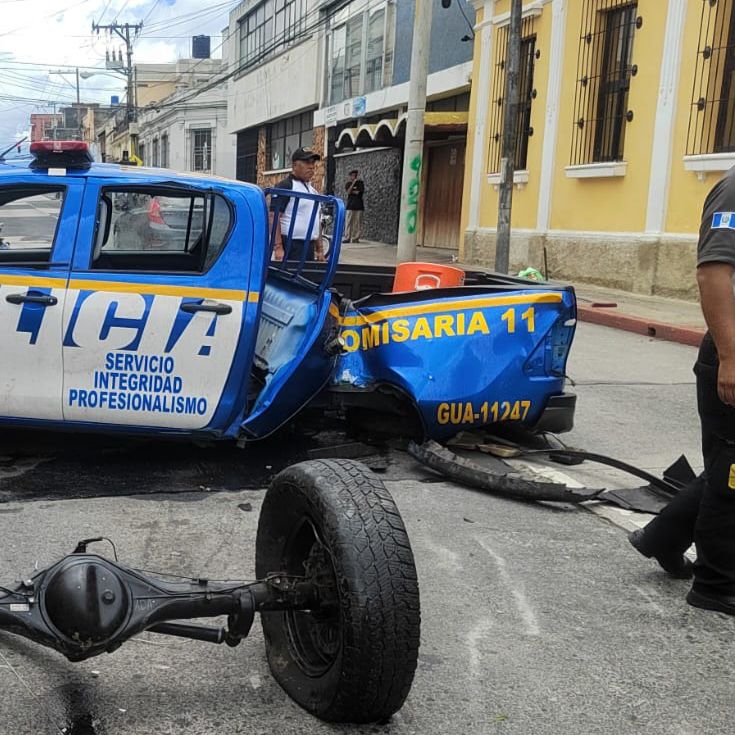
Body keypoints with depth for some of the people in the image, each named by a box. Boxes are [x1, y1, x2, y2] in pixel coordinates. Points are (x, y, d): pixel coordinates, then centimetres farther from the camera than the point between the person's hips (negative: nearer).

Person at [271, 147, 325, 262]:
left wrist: (320, 249, 18)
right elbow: (274, 217, -14)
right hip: (290, 247, -8)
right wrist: (278, 247, -23)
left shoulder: (313, 190, 20)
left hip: (309, 247, 8)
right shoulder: (285, 186, -6)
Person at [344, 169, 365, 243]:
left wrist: (351, 191, 0)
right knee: (348, 222, -6)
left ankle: (355, 238, 2)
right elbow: (348, 191, -8)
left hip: (359, 205, 0)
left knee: (358, 223, -2)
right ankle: (347, 238, -6)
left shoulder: (360, 183, 7)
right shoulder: (348, 184, 10)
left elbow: (358, 192, -4)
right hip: (350, 205, 0)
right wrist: (353, 183, -11)